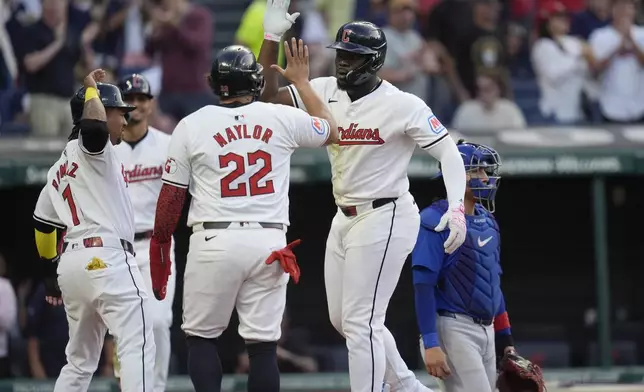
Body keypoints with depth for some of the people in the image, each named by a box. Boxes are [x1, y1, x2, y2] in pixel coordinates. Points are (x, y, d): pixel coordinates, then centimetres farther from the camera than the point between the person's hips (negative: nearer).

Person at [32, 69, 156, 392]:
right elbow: (93, 125, -28)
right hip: (107, 257, -9)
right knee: (138, 348, -14)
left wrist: (51, 270, 32)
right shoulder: (92, 148, -3)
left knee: (80, 359, 17)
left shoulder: (58, 170, 23)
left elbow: (43, 226, 25)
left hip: (71, 263, 9)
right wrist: (92, 91, -10)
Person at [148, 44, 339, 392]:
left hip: (213, 242, -1)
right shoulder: (282, 119, 2)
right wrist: (302, 81, 31)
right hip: (268, 243, 1)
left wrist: (160, 247, 12)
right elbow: (331, 131, 22)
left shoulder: (191, 126, 0)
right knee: (263, 344, 4)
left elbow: (171, 196, 2)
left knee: (201, 337, 10)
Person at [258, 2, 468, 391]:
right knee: (342, 319, 15)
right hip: (344, 219, 8)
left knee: (360, 322, -10)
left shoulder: (402, 105, -15)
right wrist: (272, 37, -8)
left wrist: (457, 208, -30)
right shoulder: (327, 92, 3)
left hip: (384, 218, -8)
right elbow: (267, 96, 3)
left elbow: (449, 153, -16)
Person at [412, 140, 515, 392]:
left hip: (487, 331, 8)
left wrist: (505, 339, 18)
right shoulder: (435, 222, -10)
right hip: (454, 330, -8)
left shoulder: (487, 221, 14)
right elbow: (423, 286, -15)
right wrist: (430, 344, -21)